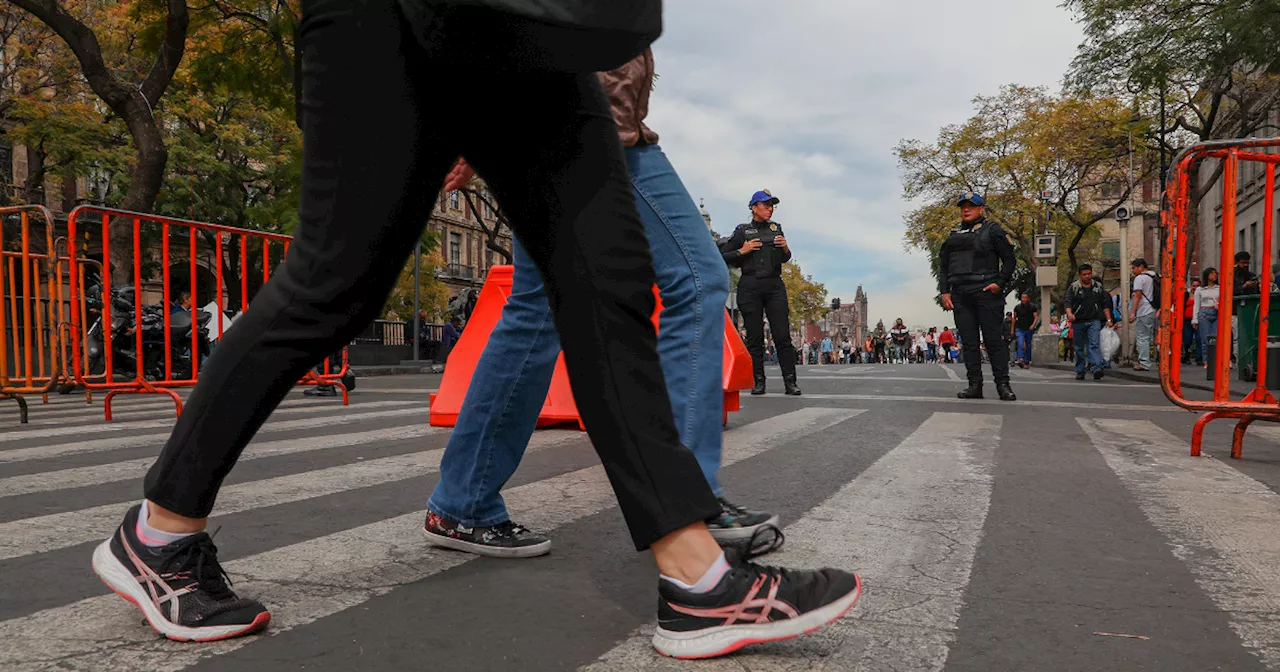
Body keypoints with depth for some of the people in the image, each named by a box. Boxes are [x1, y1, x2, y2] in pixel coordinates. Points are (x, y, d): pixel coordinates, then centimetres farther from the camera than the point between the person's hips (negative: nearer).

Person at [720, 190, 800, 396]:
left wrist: (785, 247, 3)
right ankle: (758, 382, 4)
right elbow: (722, 256, 3)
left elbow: (785, 259, 24)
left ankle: (790, 382, -5)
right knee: (754, 336, -1)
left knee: (783, 335, -5)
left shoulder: (776, 228, 16)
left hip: (774, 286, 3)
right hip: (750, 286, -2)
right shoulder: (743, 231, 5)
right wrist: (742, 250, -9)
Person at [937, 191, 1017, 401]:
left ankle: (1003, 385, -1)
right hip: (960, 295, 5)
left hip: (986, 292, -5)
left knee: (994, 340, -5)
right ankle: (974, 385, 5)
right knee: (968, 342, 2)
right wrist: (944, 291, 8)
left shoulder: (992, 230, 6)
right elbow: (943, 265, 20)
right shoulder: (953, 236, 20)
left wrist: (1000, 283, -10)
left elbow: (1009, 259, 2)